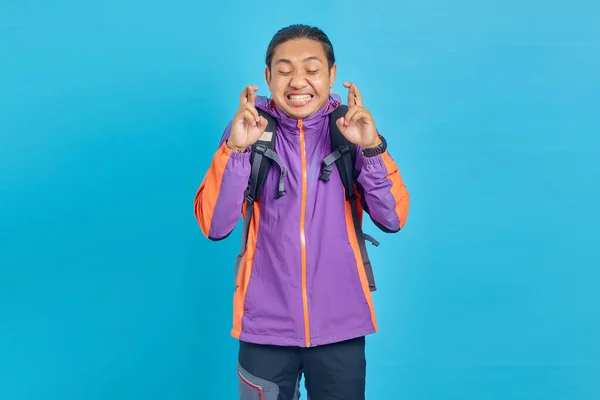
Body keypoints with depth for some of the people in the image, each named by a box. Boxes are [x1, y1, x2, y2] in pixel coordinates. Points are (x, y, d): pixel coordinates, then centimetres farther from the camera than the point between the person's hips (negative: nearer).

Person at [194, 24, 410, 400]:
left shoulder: (353, 127, -3)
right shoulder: (248, 128, -5)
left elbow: (392, 219, -9)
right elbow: (215, 226, -12)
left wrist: (372, 147, -23)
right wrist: (235, 149, -25)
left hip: (341, 326, 1)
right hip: (266, 326, 0)